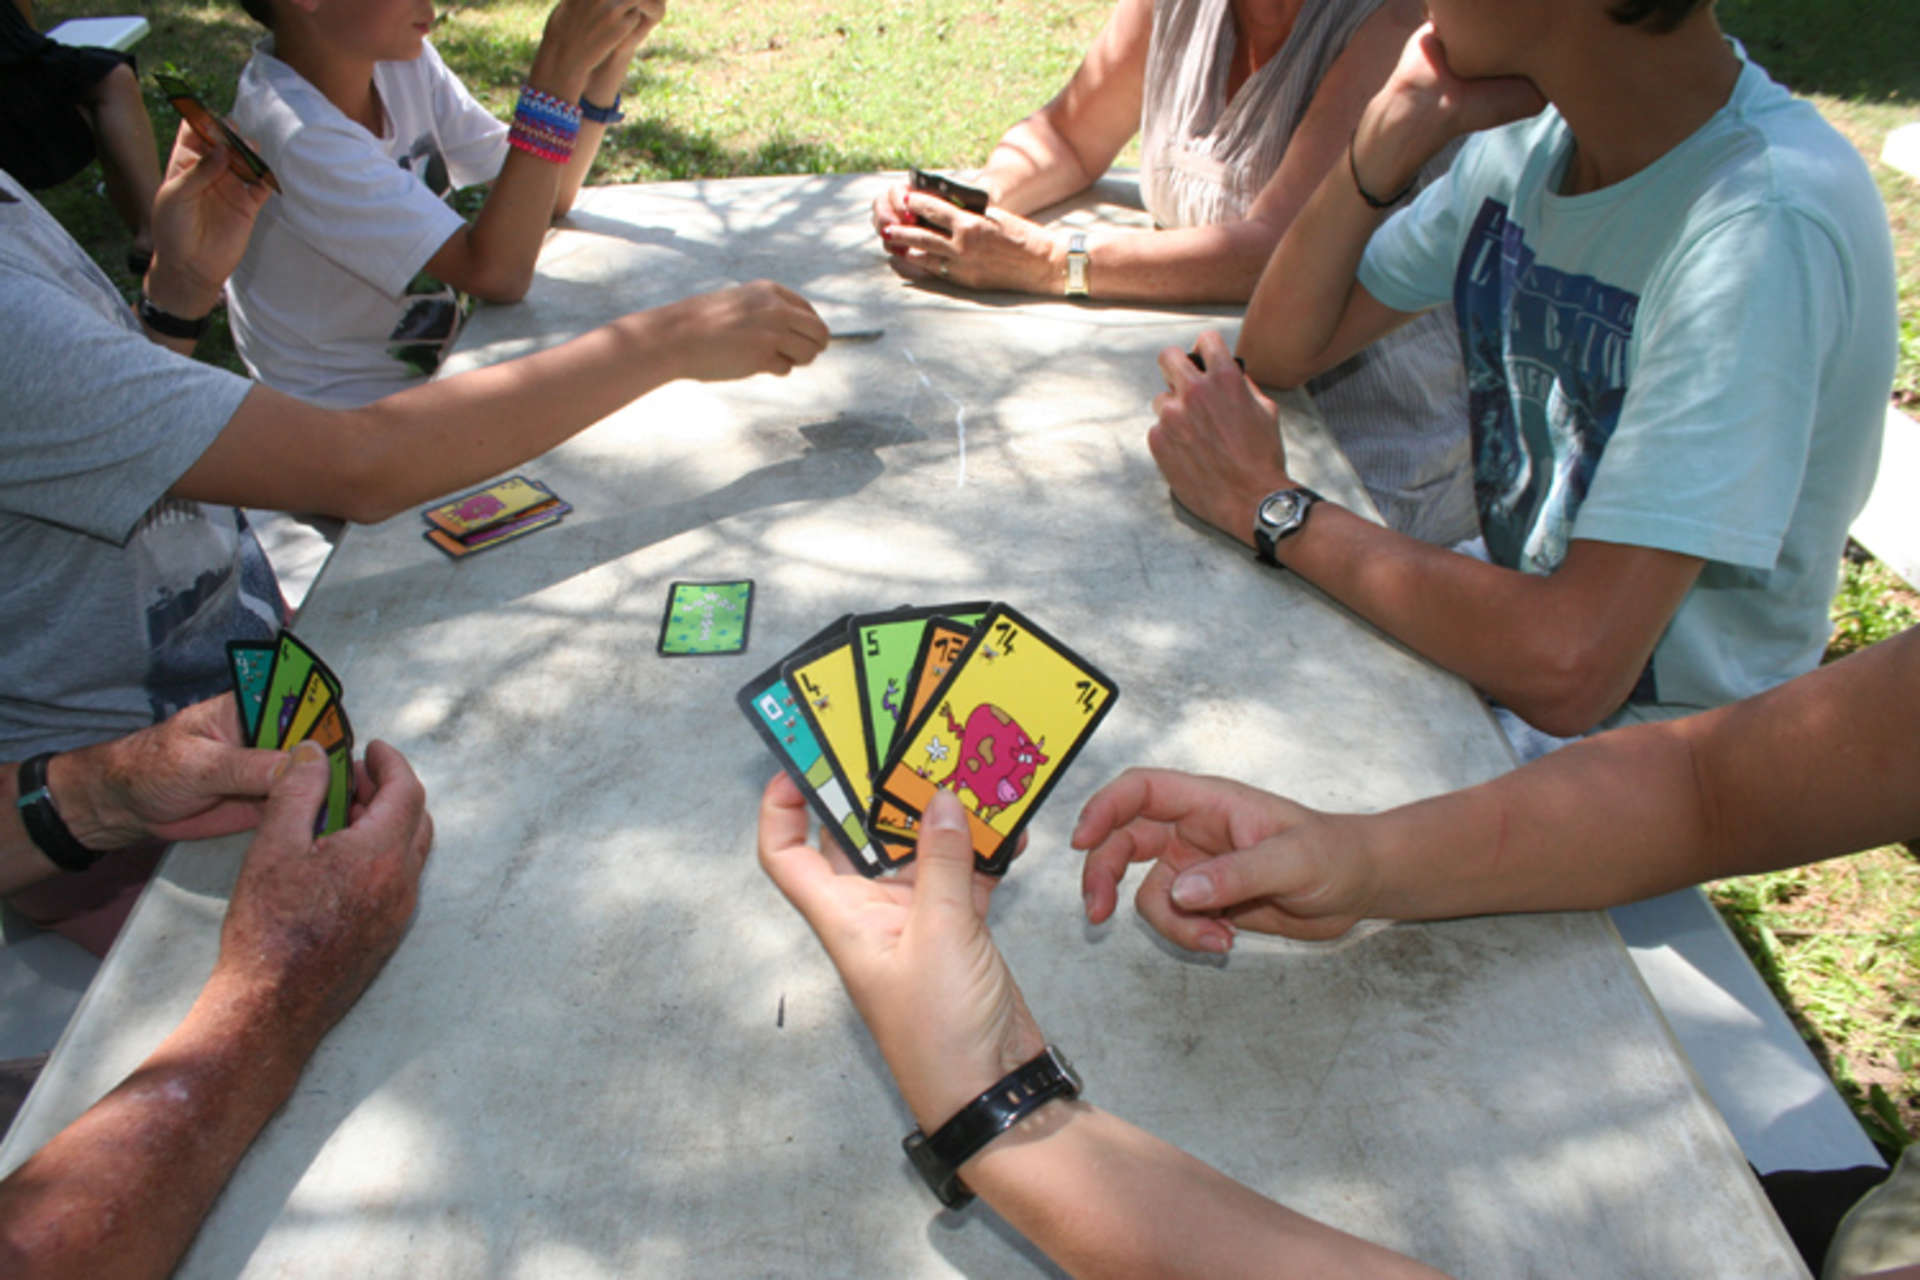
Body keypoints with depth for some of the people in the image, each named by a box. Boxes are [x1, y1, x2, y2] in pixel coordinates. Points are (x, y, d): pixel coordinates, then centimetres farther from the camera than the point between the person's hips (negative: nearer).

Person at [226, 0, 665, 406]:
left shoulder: (400, 57, -4)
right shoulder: (296, 138, -27)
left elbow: (547, 195, -2)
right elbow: (496, 274, -32)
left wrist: (613, 54, -16)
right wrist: (559, 66, -31)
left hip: (436, 366, 7)